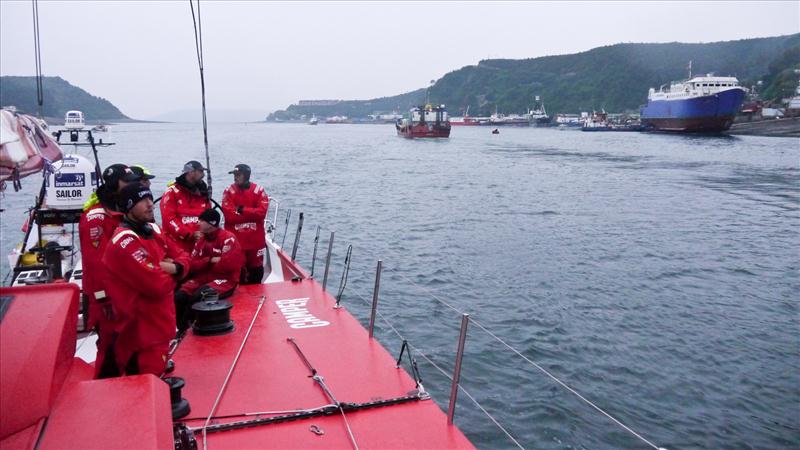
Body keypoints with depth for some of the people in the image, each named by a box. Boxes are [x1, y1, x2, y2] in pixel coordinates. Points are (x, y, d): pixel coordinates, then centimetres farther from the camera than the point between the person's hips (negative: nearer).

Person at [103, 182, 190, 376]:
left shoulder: (153, 230, 7)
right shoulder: (125, 242, -22)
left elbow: (183, 256, 11)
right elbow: (157, 285, -28)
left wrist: (174, 268, -13)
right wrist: (170, 273, -5)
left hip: (160, 323, 9)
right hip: (142, 330, -9)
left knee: (158, 374, 23)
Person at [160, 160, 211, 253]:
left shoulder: (203, 194, 13)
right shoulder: (172, 192, -4)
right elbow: (169, 219, -12)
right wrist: (190, 234, -19)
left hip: (198, 246, 5)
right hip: (176, 247, -5)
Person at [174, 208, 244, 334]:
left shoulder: (228, 238, -11)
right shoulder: (201, 240, 12)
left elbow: (228, 264, -20)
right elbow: (193, 265, 10)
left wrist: (204, 264, -4)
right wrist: (210, 260, -11)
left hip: (225, 280, -7)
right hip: (203, 278, 7)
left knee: (198, 296, -30)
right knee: (179, 296, -16)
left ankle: (183, 330, -10)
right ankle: (180, 329, -2)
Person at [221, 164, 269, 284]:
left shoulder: (259, 191, 0)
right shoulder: (228, 192, -2)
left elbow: (262, 212, -11)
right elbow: (230, 215, -13)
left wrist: (242, 210, -13)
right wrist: (252, 214, -11)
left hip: (256, 239, 1)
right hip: (235, 239, -1)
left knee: (256, 270, 12)